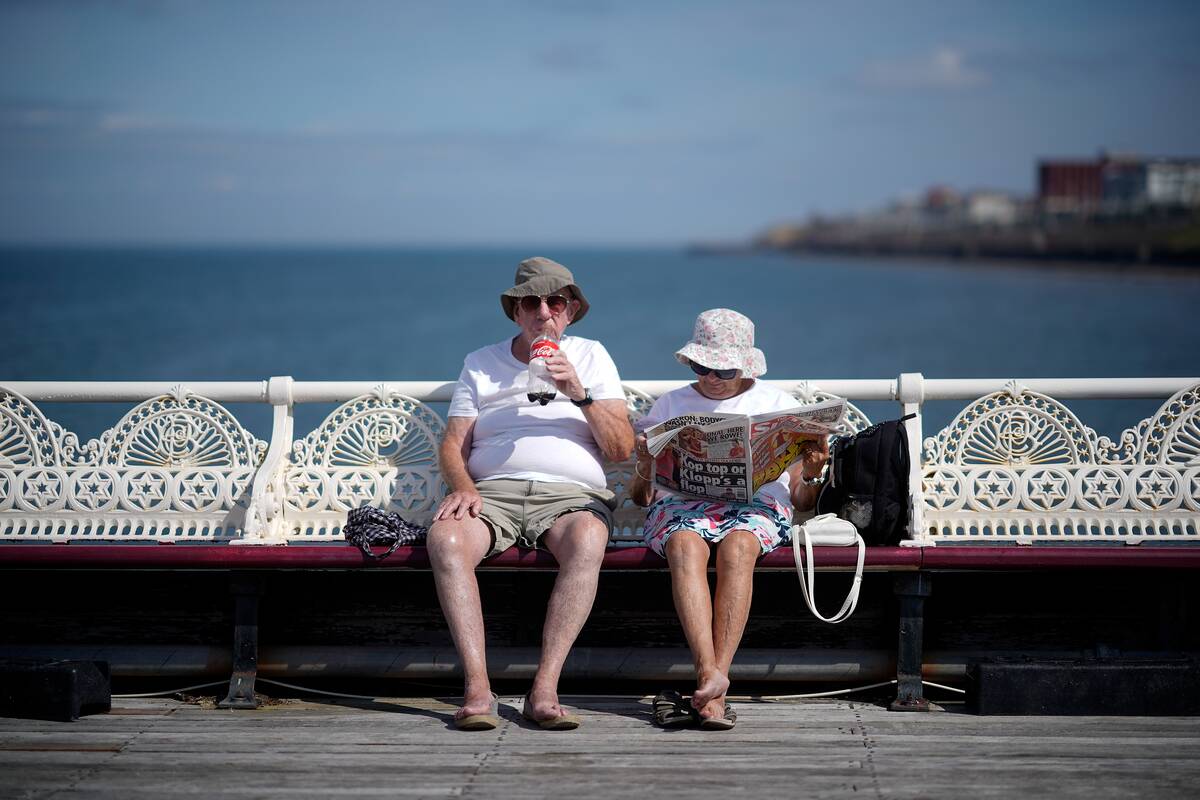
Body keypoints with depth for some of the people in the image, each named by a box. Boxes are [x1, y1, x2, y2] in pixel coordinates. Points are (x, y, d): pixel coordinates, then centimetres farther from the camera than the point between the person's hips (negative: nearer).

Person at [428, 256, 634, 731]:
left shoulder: (591, 356, 17)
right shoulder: (480, 364, 20)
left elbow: (622, 449, 8)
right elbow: (453, 445, 13)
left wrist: (580, 393, -6)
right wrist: (463, 488, -8)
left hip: (570, 494, -1)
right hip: (492, 491, 1)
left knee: (587, 541, -38)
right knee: (445, 539, -34)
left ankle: (544, 690, -39)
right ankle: (477, 688, -36)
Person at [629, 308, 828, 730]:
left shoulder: (778, 404, 23)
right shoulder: (670, 405, 25)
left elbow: (802, 502, 19)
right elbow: (639, 496, 21)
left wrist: (810, 475, -4)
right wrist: (644, 467, -2)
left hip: (758, 501, -1)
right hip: (681, 501, 1)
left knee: (737, 547, -37)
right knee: (686, 546, -37)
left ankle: (711, 687, -43)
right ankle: (711, 678, -47)